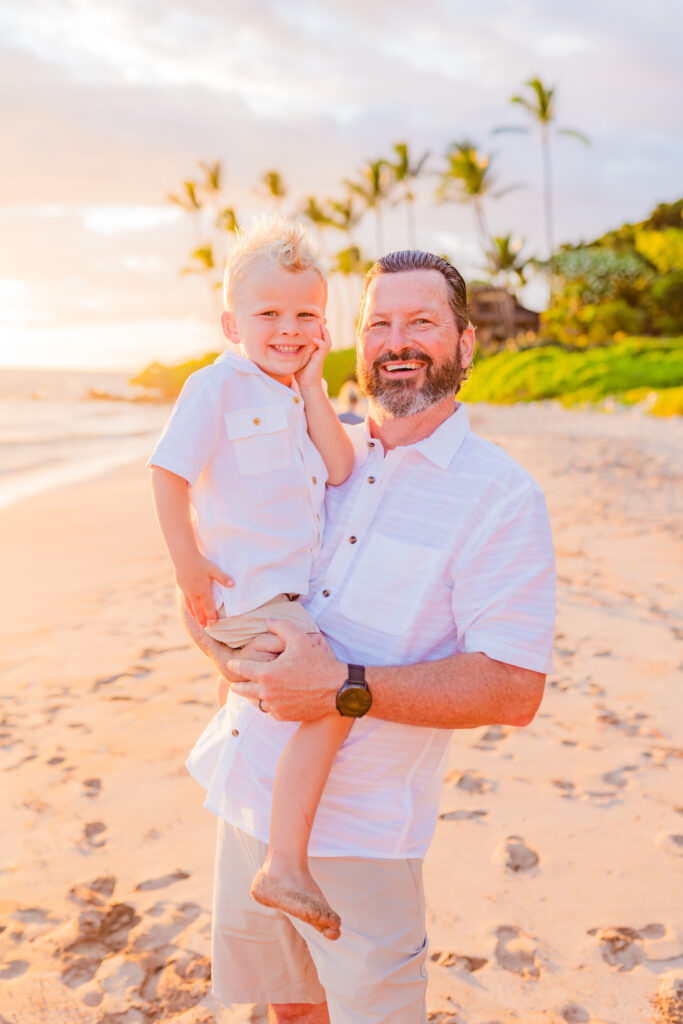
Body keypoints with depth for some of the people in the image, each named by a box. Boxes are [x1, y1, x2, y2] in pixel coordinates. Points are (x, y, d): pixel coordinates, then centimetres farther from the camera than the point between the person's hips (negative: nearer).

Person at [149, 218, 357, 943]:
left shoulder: (295, 395, 11)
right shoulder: (217, 386, -12)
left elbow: (340, 472, 0)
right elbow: (168, 472, -14)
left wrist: (312, 389, -5)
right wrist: (188, 565, -16)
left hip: (287, 588, 9)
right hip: (244, 593, -9)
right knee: (331, 700, -21)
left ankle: (223, 731, 61)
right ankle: (285, 865, -17)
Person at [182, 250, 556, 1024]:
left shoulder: (500, 495, -11)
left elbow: (514, 690, -17)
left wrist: (345, 689, -24)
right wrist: (226, 653, -9)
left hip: (360, 825, -5)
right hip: (251, 793, 5)